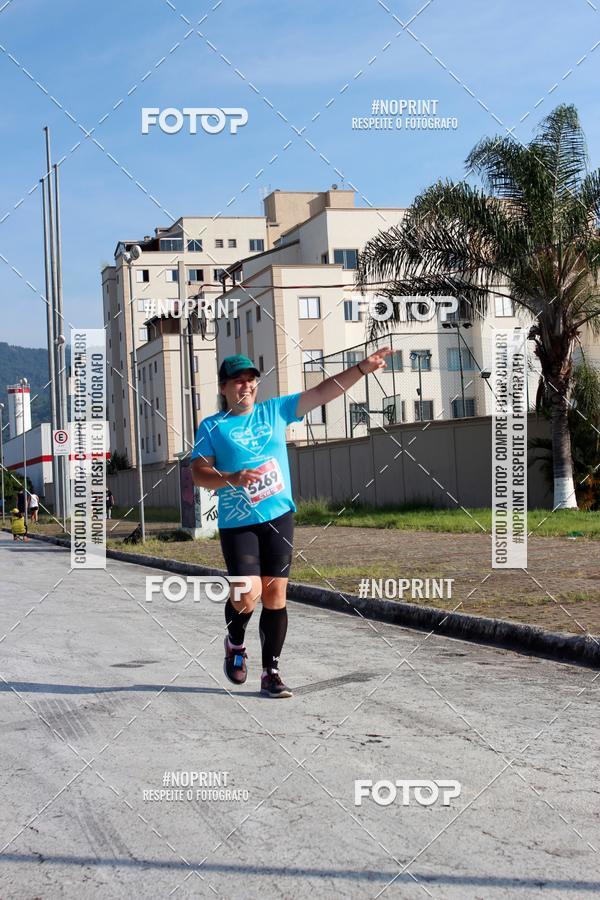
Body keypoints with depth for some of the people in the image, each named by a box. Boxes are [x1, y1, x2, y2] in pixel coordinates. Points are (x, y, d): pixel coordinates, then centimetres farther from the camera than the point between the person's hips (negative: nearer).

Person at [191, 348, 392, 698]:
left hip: (279, 517, 3)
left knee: (275, 596, 1)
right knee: (247, 594, -14)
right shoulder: (212, 426, 2)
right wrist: (232, 478, -24)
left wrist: (363, 368, -2)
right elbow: (198, 472, -6)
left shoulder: (275, 410, 9)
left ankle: (271, 673, 10)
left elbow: (323, 391, 6)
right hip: (237, 523, -3)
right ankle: (235, 644, 19)